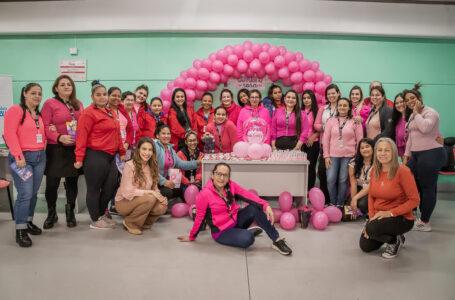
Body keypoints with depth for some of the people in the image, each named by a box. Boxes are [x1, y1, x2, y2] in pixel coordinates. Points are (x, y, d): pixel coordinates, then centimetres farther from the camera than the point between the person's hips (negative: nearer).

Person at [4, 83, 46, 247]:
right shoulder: (15, 110, -5)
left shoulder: (39, 114, 17)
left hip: (40, 157, 7)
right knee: (25, 194, -10)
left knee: (33, 193, 11)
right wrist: (19, 156, -19)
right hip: (22, 157, -7)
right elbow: (9, 134, -14)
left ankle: (28, 222, 24)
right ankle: (20, 230, -1)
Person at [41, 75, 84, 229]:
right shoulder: (50, 103, -2)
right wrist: (59, 137, -21)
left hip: (76, 149, 4)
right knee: (52, 183, 2)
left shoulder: (78, 104, 13)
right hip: (56, 149, -4)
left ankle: (70, 212, 26)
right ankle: (51, 213, 22)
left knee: (72, 181, 11)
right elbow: (45, 126, -9)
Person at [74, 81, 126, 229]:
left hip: (110, 156, 8)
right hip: (95, 156, -8)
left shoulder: (110, 112, 17)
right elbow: (81, 136, -14)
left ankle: (101, 214, 33)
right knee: (94, 189, 4)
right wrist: (79, 158, -17)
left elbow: (116, 134, 21)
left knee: (111, 187, 13)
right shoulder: (88, 113, -8)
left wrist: (122, 152, 19)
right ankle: (95, 220, 16)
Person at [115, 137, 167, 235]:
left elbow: (154, 188, 3)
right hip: (124, 202, -6)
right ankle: (129, 222, -8)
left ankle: (142, 221, 7)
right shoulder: (129, 165, -18)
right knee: (150, 198, -32)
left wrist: (160, 197, -18)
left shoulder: (152, 167, 3)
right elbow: (127, 192, -24)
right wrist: (150, 192, -26)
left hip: (139, 201, 6)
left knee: (161, 207, -21)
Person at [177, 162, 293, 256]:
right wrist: (191, 237, 0)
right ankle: (249, 232, 6)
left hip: (236, 219, 5)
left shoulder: (231, 185, -8)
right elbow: (199, 217, -11)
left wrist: (266, 205, -35)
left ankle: (277, 240, -14)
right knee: (247, 239, -31)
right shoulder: (204, 194, -22)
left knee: (255, 207, -23)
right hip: (222, 231, -5)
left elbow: (248, 195, -19)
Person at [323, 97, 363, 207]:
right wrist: (326, 156, -1)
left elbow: (359, 140, 2)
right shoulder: (331, 120, 6)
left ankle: (340, 204, 17)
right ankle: (332, 203, 15)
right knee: (331, 180, -3)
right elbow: (326, 139, 4)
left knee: (343, 180, 2)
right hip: (333, 155, 1)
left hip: (348, 156, -1)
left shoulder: (355, 122, 2)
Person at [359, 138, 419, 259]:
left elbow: (414, 200, -18)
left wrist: (390, 213, -23)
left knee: (373, 229, -32)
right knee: (365, 246, 4)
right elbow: (371, 196, 8)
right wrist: (372, 217, -4)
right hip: (378, 216, 7)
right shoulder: (375, 170, -1)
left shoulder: (402, 171, -20)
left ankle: (396, 240, 1)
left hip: (401, 218, -6)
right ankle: (390, 234, 28)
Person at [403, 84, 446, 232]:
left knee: (427, 187, -5)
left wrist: (417, 112, -15)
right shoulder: (413, 116, 18)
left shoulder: (430, 112, -8)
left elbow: (425, 128, -28)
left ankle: (425, 222, 2)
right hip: (416, 155, 9)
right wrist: (406, 155, 18)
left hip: (431, 154, -9)